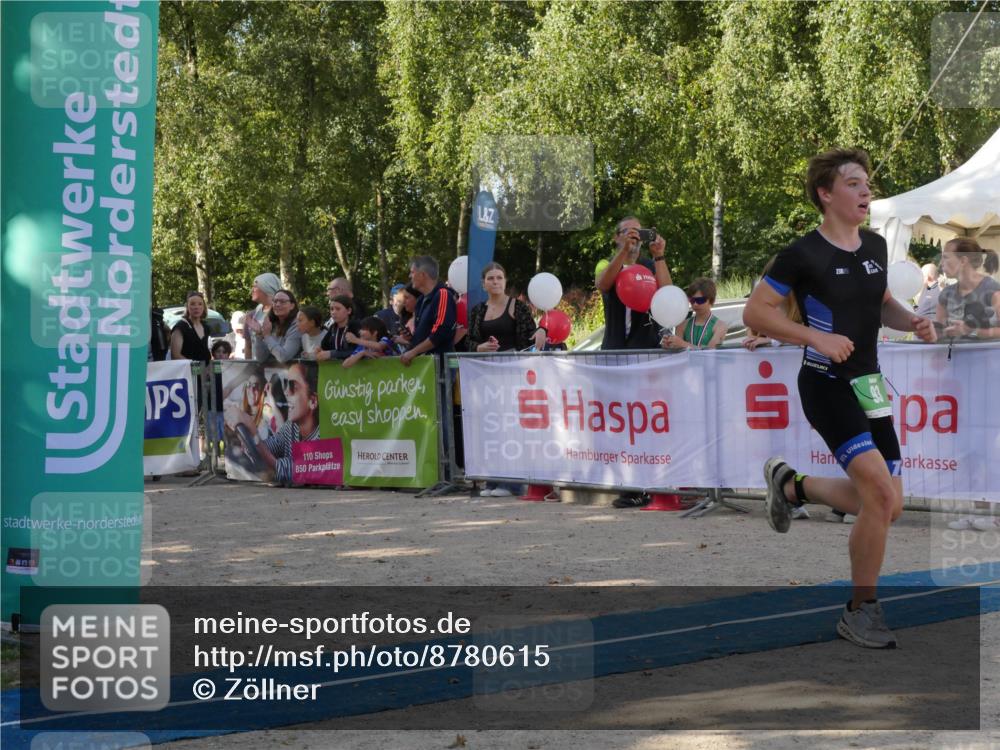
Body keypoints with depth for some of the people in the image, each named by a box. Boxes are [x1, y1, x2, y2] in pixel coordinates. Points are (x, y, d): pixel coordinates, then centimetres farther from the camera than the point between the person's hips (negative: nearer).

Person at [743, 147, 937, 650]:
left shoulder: (876, 248, 8)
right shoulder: (803, 254, -12)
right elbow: (754, 312, -10)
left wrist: (912, 321, 2)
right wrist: (817, 337, -19)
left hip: (869, 384, 7)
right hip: (827, 386, -7)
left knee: (888, 507, 8)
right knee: (881, 495, -20)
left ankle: (792, 485, 31)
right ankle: (861, 612, -3)